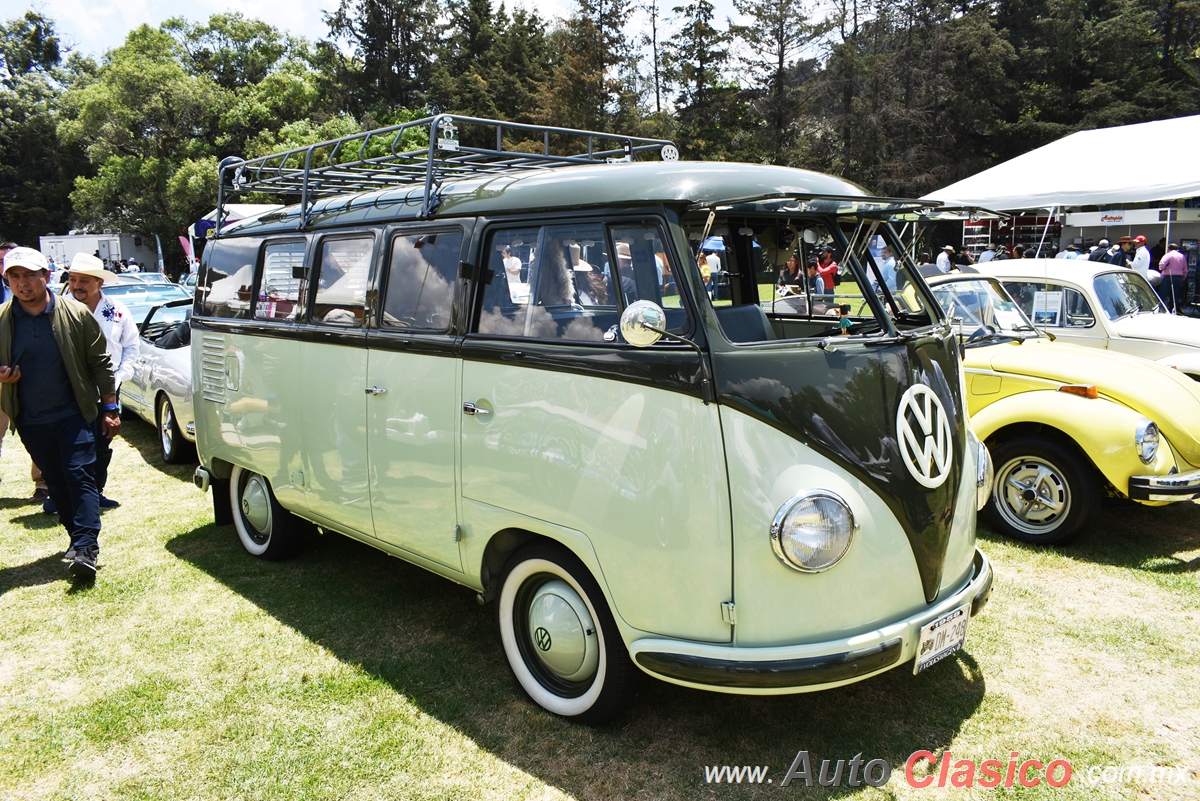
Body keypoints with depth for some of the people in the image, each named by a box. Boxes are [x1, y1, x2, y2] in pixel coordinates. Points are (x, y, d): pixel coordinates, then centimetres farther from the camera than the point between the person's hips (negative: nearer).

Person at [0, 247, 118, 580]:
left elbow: (100, 362, 0)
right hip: (30, 420, 3)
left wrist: (109, 408, -1)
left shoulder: (76, 314, -5)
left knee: (80, 475, -7)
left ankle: (86, 548, -8)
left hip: (73, 413, -3)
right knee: (55, 481, 11)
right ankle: (78, 537, 24)